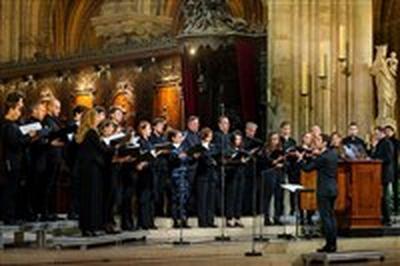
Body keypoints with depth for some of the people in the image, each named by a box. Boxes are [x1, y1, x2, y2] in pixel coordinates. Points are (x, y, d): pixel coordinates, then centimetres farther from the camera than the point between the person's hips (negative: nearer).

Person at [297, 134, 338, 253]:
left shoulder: (322, 158, -18)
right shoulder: (333, 154, 8)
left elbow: (307, 168, -13)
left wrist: (300, 158, 0)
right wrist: (318, 155, 15)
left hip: (324, 190, -9)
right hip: (333, 189, 9)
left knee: (325, 217, -5)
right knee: (331, 216, 13)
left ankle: (329, 245, -4)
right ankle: (333, 243, 15)